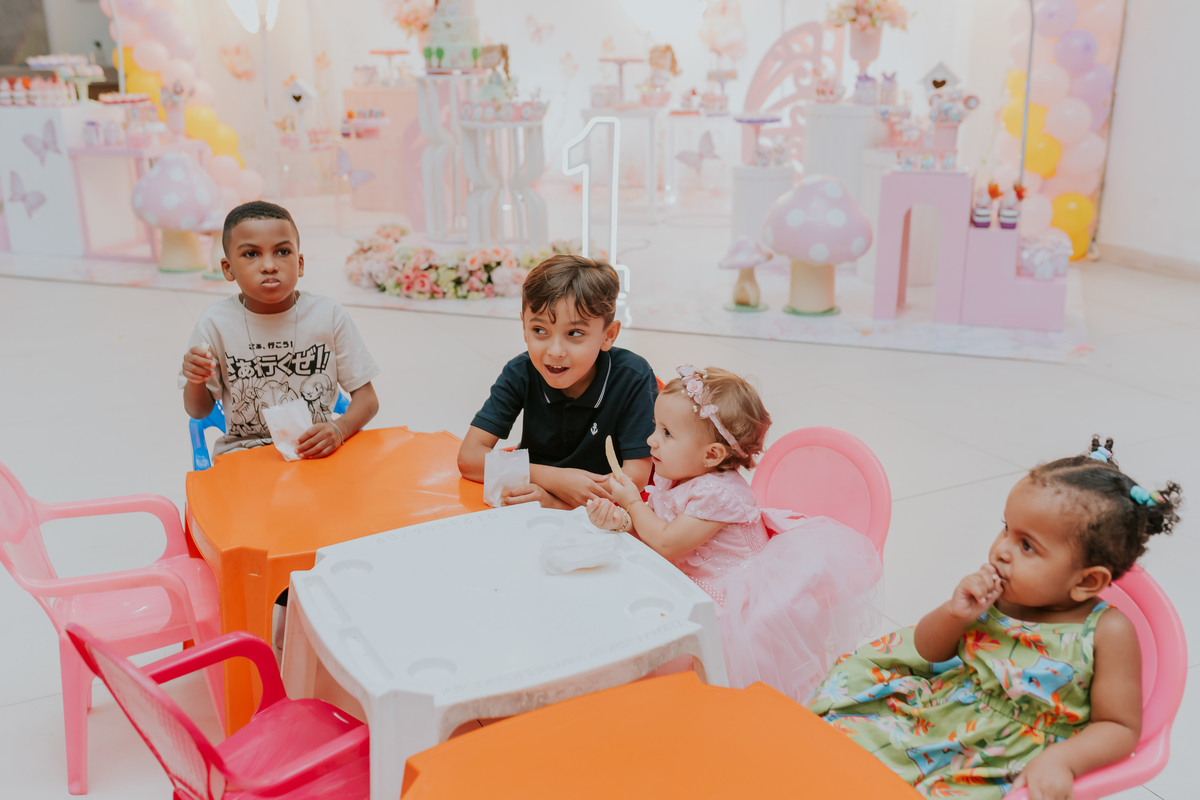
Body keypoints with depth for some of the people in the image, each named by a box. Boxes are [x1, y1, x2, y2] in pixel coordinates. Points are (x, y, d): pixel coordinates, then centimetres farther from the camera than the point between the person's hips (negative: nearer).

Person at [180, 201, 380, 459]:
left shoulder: (329, 316, -7)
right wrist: (195, 382, -18)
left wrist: (339, 429, -24)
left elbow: (367, 398, -4)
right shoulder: (216, 323, -8)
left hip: (318, 452, 0)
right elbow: (198, 412, 4)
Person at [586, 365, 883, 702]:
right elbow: (649, 530, 6)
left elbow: (666, 544, -26)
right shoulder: (672, 479, 1)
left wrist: (632, 502, -13)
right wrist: (620, 519, -16)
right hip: (690, 583, 9)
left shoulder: (718, 493, -27)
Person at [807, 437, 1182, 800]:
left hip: (1009, 768, -4)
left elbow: (1120, 727, -8)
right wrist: (954, 614, -16)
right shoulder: (993, 591, -6)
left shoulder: (1107, 632, -16)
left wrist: (1062, 760, -25)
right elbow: (926, 651, 5)